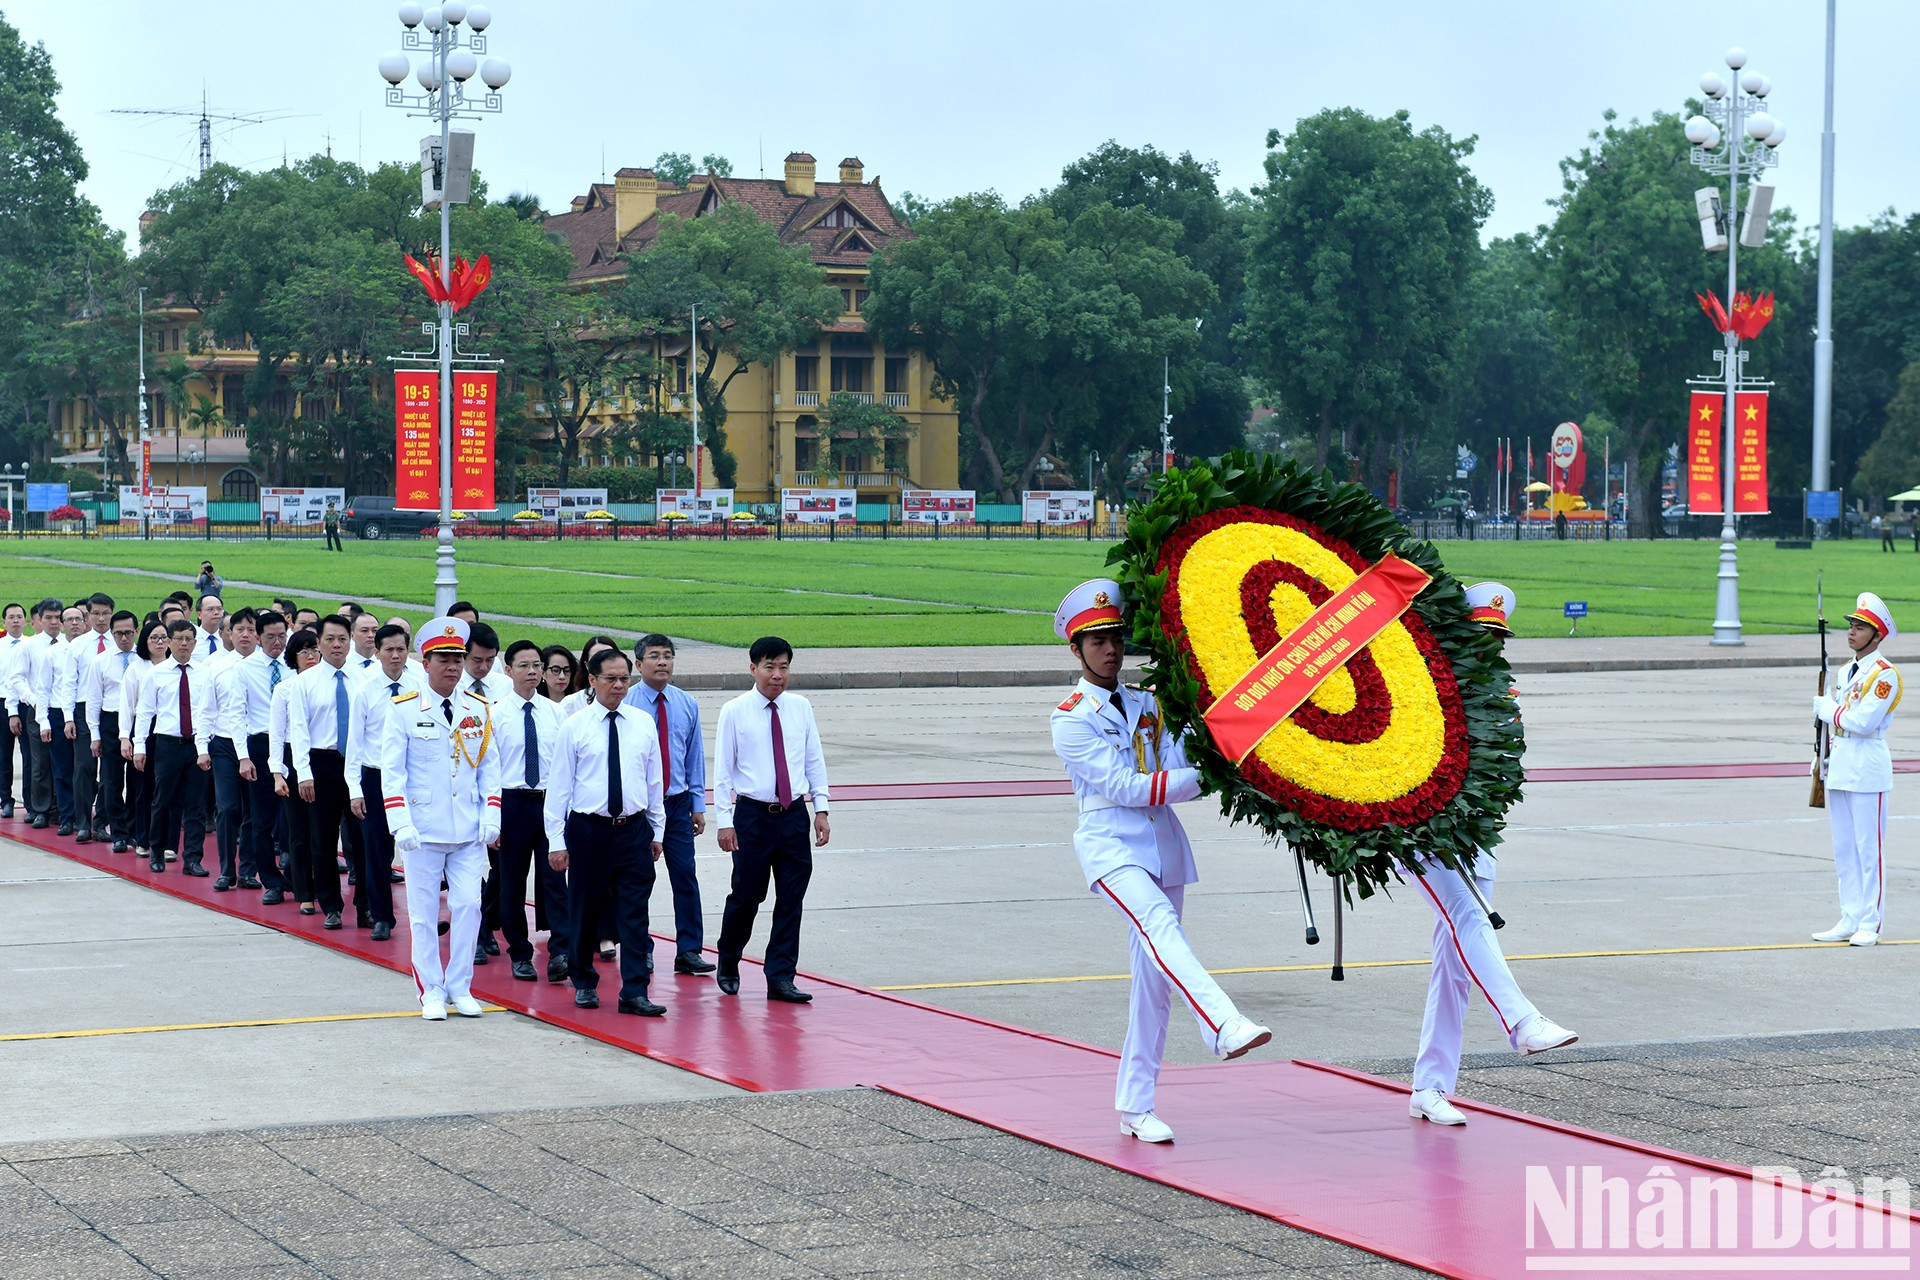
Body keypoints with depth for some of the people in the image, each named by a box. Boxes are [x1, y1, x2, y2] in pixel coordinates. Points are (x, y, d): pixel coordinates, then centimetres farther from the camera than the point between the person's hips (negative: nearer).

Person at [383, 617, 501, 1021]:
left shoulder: (478, 710, 6)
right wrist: (401, 824, -13)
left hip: (469, 833, 3)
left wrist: (491, 818, 0)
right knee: (424, 912, 3)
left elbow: (490, 766, 10)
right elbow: (392, 770, -5)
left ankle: (460, 987, 12)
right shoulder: (405, 710, -3)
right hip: (423, 831, -2)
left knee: (468, 905, -1)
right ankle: (431, 992, 13)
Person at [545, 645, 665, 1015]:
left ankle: (634, 992, -2)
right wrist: (556, 841, -5)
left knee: (634, 913, -3)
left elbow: (654, 781, 13)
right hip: (588, 829, -2)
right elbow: (559, 786, -2)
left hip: (634, 829, 2)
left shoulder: (643, 725, 6)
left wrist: (657, 831, 13)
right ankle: (584, 984, 24)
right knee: (584, 911, 8)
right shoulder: (574, 727, -2)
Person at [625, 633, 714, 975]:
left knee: (685, 876, -2)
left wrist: (698, 805, 9)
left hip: (677, 803, 3)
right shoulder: (624, 703, -7)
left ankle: (689, 951, 3)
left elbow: (695, 755, 11)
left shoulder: (687, 704, 6)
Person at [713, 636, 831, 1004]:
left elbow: (815, 760, 9)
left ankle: (781, 977, 9)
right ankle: (728, 963, 26)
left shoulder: (801, 708, 4)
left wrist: (821, 809, 4)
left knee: (792, 897, 2)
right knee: (746, 894, 3)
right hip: (753, 814, -3)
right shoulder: (735, 712, -4)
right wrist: (724, 820, -7)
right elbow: (722, 769, -3)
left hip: (794, 814, 3)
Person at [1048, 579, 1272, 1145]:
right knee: (1158, 923, -33)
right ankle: (1224, 1025, -54)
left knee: (1154, 977, 4)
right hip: (1111, 845, -6)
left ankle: (1135, 1106, 10)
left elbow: (1176, 777, 4)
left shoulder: (1148, 706, 16)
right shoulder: (1071, 719, -1)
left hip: (1162, 844, 6)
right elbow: (1125, 787, -12)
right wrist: (1202, 776, -15)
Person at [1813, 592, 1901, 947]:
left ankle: (1870, 924, 0)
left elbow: (1863, 721, -21)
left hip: (1867, 770, -8)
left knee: (1869, 848, -4)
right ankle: (1849, 920, 15)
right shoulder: (1847, 672, 16)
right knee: (1843, 849, 9)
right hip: (1840, 768, 8)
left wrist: (1827, 708, -7)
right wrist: (1823, 761, 18)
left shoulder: (1884, 674, -10)